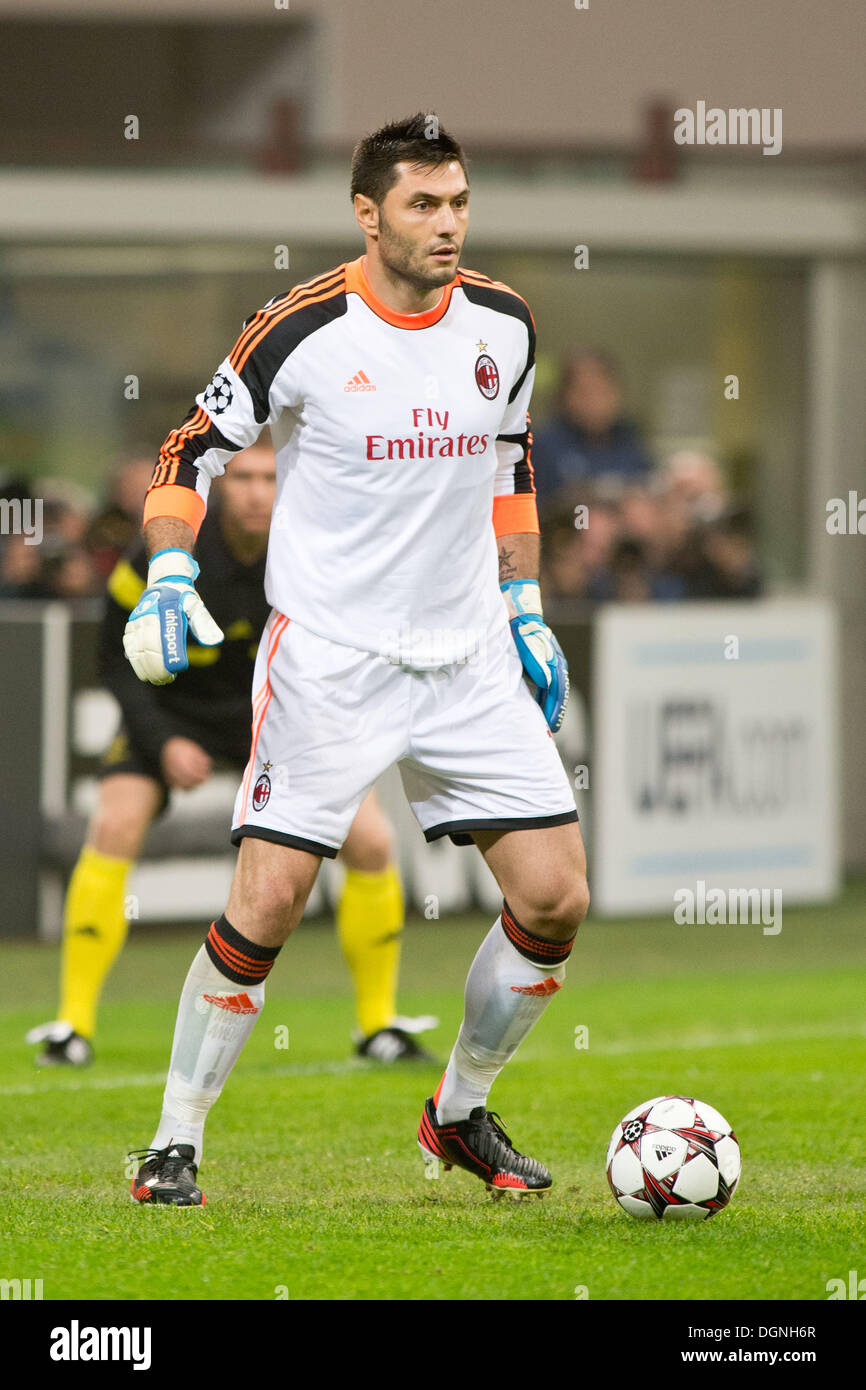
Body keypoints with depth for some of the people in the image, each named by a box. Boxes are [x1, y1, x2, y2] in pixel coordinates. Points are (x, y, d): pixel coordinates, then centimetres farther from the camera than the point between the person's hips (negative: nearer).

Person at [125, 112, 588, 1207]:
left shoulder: (502, 325, 4)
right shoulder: (303, 333, -11)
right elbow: (193, 452, -2)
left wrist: (525, 609, 16)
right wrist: (168, 579, -16)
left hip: (469, 660, 5)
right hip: (328, 656, -5)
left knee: (555, 900, -1)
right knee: (266, 906, -12)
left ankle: (460, 1114, 21)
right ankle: (174, 1146, 3)